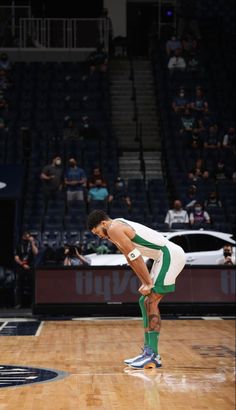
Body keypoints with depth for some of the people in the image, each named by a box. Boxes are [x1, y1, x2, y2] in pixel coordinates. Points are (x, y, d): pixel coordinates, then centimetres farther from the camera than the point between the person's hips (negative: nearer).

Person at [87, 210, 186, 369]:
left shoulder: (114, 229, -11)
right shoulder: (119, 227, 20)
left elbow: (135, 257, -16)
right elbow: (132, 259, 20)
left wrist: (148, 282, -14)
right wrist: (145, 283, 11)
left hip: (170, 255, -11)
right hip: (166, 256, 11)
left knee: (151, 302, -13)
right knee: (145, 301, 13)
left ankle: (153, 355, -15)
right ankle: (149, 352, 14)